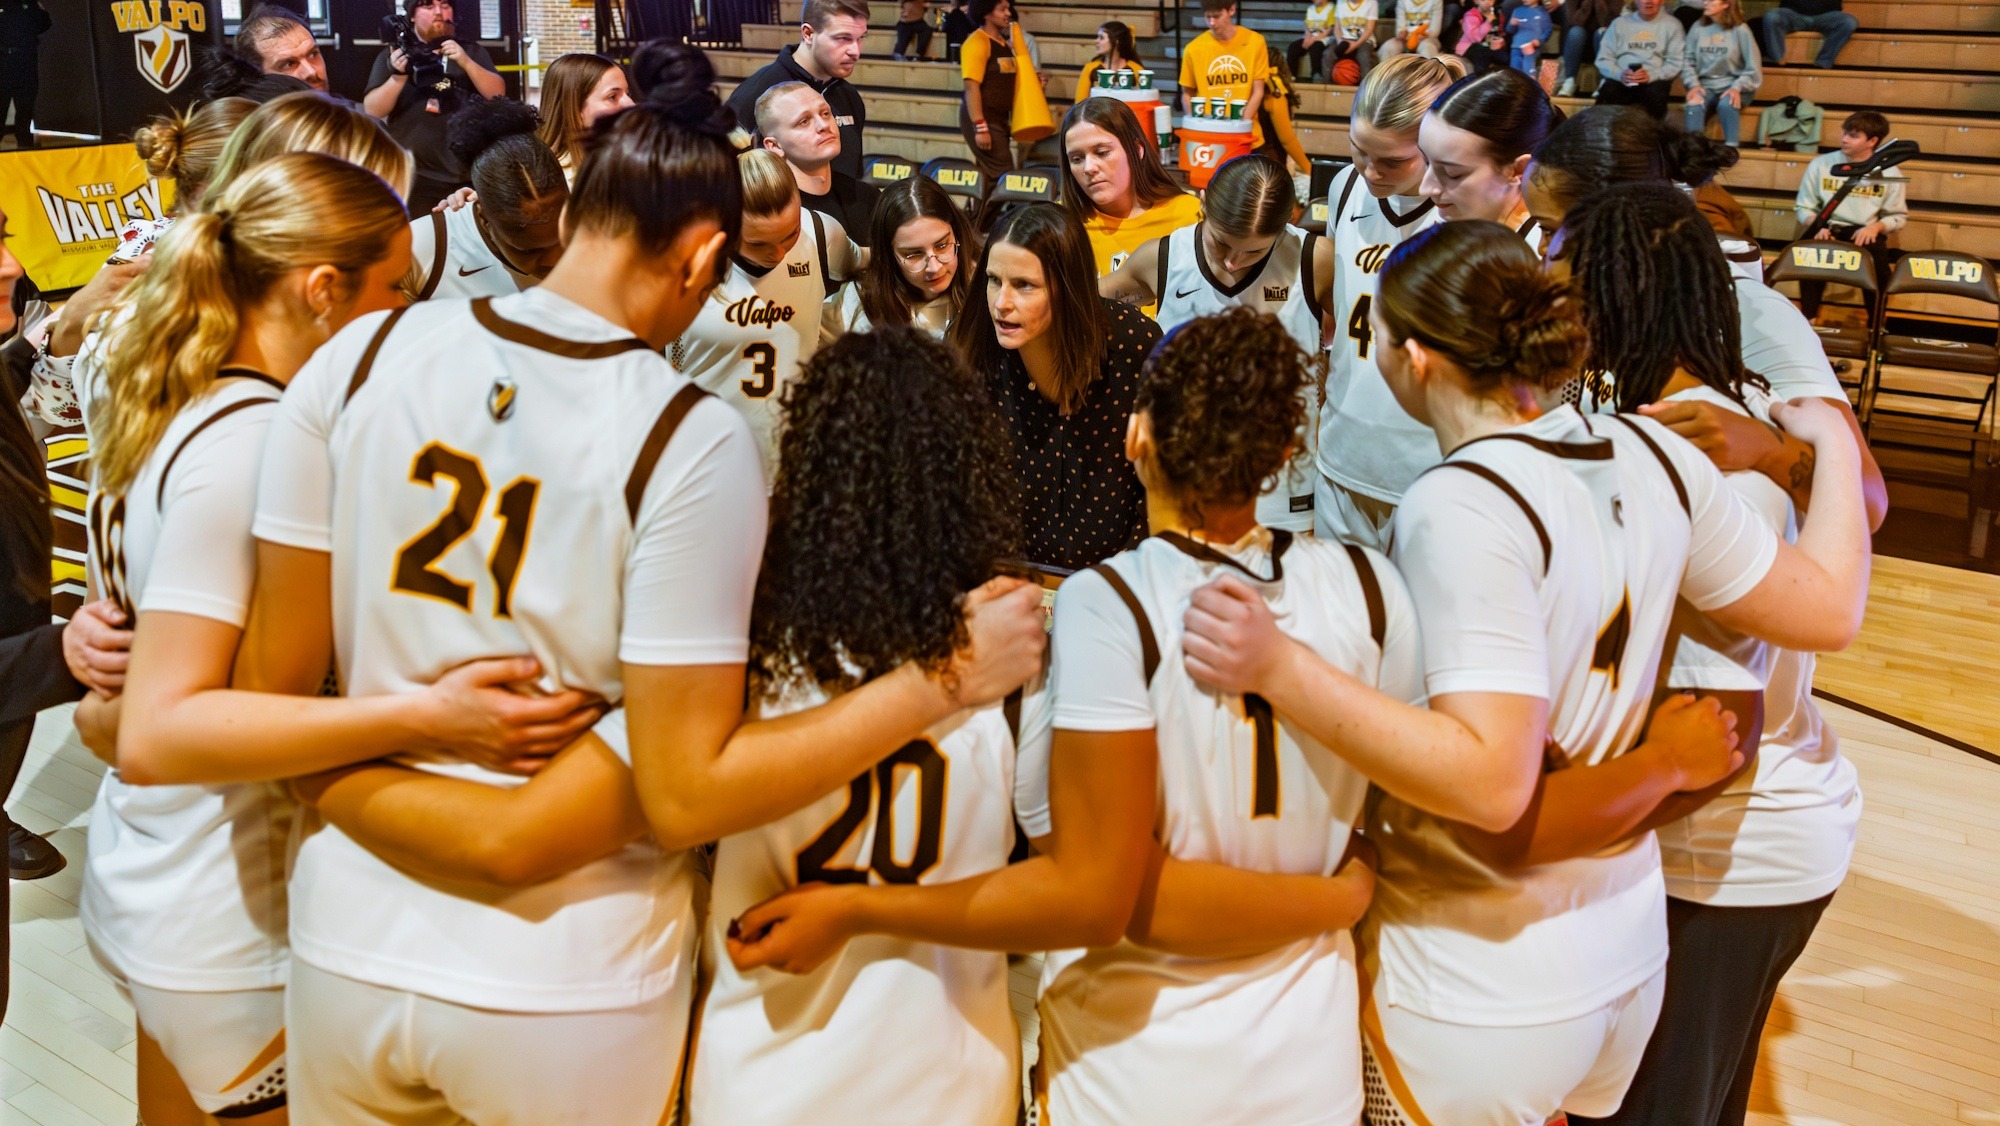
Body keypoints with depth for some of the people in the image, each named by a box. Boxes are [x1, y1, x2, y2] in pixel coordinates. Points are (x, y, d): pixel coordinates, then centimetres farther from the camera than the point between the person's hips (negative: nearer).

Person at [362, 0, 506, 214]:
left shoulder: (471, 51, 14)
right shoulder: (393, 55, 8)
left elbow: (498, 94, 0)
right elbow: (373, 110, -1)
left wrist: (465, 62, -15)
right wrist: (398, 77, -19)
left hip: (467, 177, 1)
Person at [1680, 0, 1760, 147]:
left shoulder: (1740, 29, -4)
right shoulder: (1697, 28, 3)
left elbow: (1753, 68, -3)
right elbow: (1688, 62, 5)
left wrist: (1737, 88, -17)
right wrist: (1694, 85, -11)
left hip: (1734, 86, -2)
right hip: (1706, 85, 2)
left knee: (1726, 104, -34)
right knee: (1694, 104, -30)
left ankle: (1731, 148, -31)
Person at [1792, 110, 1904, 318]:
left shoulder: (1888, 174, 2)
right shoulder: (1820, 164, 1)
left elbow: (1898, 216, 7)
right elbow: (1803, 207, 7)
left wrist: (1876, 226, -14)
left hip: (1865, 233, 0)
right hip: (1827, 230, 0)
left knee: (1878, 255, -32)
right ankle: (1808, 320, -19)